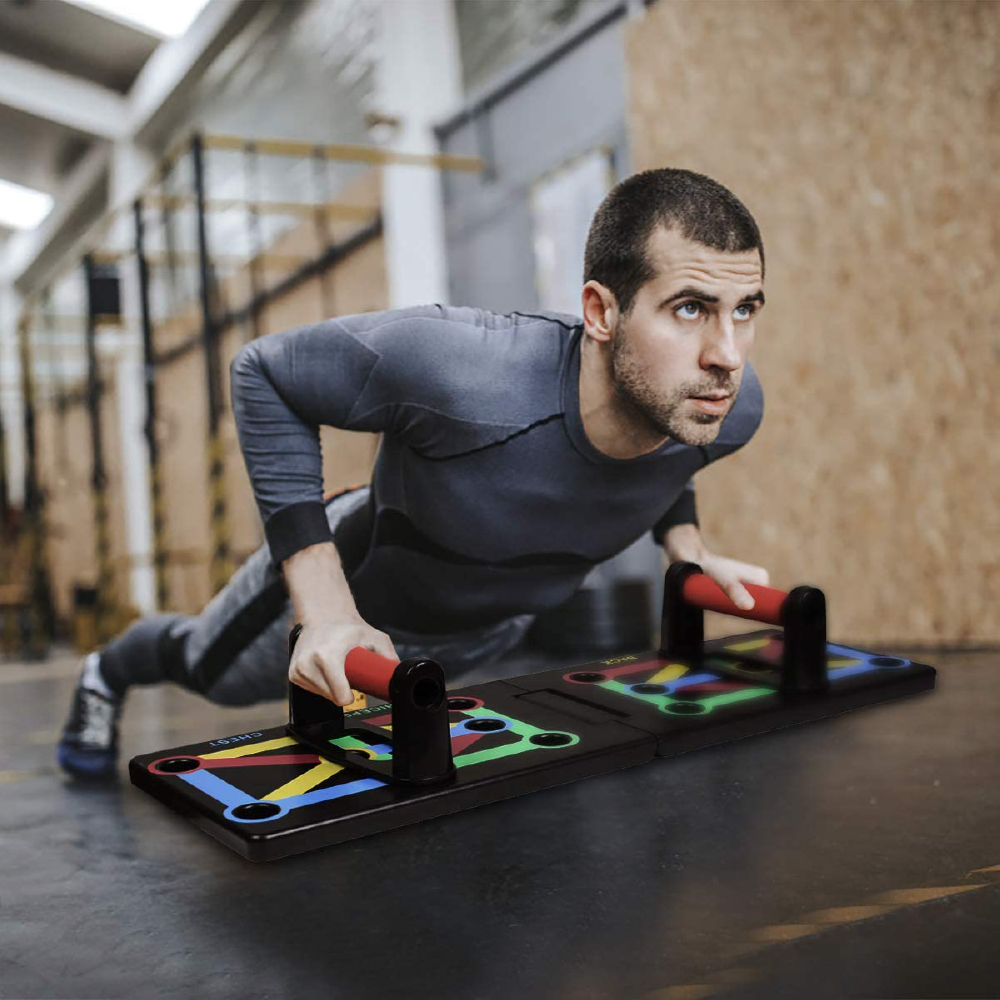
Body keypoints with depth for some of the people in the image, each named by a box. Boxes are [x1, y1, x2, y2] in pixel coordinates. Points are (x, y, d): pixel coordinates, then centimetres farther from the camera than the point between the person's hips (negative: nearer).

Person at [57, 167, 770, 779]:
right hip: (363, 587, -4)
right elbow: (263, 373, -30)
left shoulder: (732, 407, -27)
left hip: (494, 626, 5)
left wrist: (690, 549, -16)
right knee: (211, 670, 25)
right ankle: (111, 670, 59)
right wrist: (324, 610, -35)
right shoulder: (459, 371, -46)